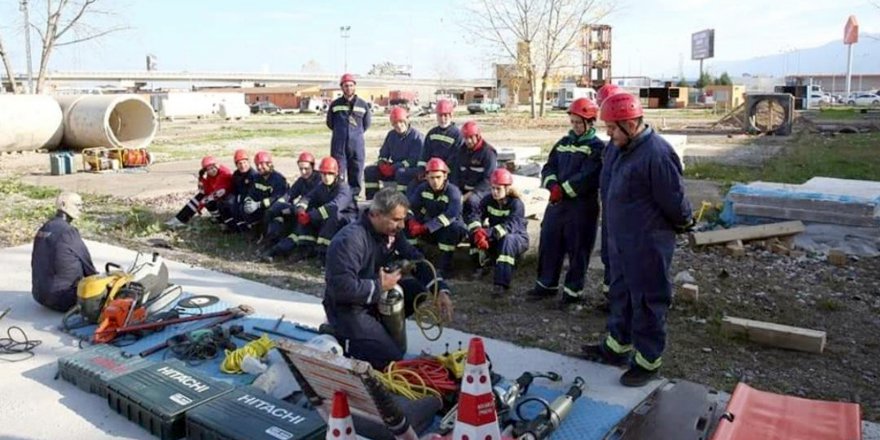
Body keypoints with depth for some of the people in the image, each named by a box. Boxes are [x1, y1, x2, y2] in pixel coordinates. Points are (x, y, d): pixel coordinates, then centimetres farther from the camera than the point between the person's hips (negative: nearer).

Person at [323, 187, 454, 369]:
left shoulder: (391, 232, -2)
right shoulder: (350, 240, -28)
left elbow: (416, 260, 3)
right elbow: (343, 288, -36)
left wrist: (440, 290, -12)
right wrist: (380, 286, -23)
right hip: (348, 308, -9)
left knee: (417, 288, -3)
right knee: (391, 360, -14)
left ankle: (378, 327, 9)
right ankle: (340, 338, 4)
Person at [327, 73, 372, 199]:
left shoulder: (363, 105, 5)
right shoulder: (335, 104, 4)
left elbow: (366, 124, 16)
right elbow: (329, 123, 16)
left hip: (356, 143, 1)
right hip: (338, 144, 0)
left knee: (356, 171, 4)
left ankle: (354, 195, 13)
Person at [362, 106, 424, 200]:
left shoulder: (417, 136, -11)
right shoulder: (391, 134, 11)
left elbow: (414, 159, -19)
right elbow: (383, 154, 17)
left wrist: (394, 167, -24)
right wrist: (382, 164, -8)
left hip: (411, 169, -7)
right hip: (393, 167, 7)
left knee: (401, 173, -41)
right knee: (369, 171, -7)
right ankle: (371, 200, -8)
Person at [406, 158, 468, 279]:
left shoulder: (453, 191, -21)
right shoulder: (423, 188, -5)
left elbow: (452, 215, -37)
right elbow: (410, 205, -10)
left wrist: (426, 227, -44)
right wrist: (412, 221, -34)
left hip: (448, 230, -4)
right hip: (429, 230, 4)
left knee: (452, 227, -38)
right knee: (407, 222, -17)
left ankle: (444, 266, -26)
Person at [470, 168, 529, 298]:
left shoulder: (516, 204, -21)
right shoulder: (487, 200, -6)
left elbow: (510, 226, -36)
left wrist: (487, 232, -49)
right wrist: (478, 231, -41)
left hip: (517, 238, -4)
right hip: (496, 239, 4)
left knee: (507, 240, -40)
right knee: (475, 234, -23)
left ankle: (502, 284, -44)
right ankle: (482, 266, -5)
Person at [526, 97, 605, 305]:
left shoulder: (597, 147, -6)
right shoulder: (563, 142, 15)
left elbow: (586, 178, -18)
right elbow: (549, 168, 9)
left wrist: (563, 190, -18)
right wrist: (553, 185, -10)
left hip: (582, 206, -6)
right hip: (557, 202, 6)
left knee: (577, 249, 2)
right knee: (548, 242, 10)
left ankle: (573, 290, 15)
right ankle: (546, 283, 25)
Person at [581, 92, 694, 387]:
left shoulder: (656, 154, -24)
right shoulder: (626, 149, 7)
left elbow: (674, 201, -19)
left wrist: (684, 223, -2)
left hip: (648, 244, -10)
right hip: (621, 241, 10)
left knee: (647, 302, 4)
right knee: (621, 294, 21)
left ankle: (648, 360, 19)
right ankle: (617, 346, 37)